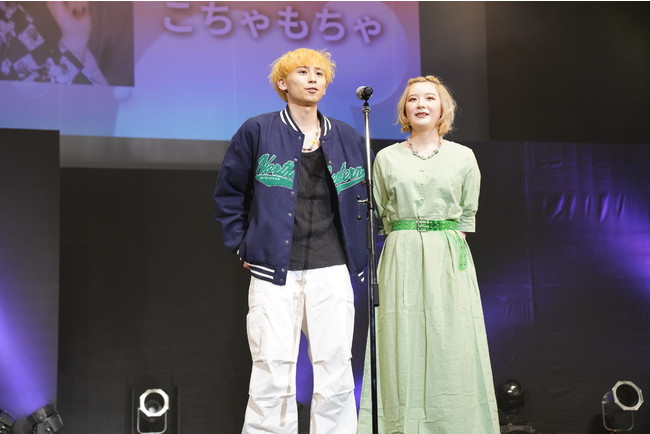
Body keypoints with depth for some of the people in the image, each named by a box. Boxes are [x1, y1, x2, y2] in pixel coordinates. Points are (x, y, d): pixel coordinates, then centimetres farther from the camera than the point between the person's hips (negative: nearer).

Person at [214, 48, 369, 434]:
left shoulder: (350, 139, 11)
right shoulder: (257, 131, 2)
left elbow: (365, 199, 19)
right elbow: (228, 194, 9)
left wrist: (360, 255, 10)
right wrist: (242, 246, 2)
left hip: (333, 272, 3)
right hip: (274, 271, -2)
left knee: (336, 369, 2)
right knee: (272, 372, -3)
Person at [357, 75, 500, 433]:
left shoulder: (463, 157, 8)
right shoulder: (386, 158, 8)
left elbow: (467, 217, 11)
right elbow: (378, 216, 13)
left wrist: (447, 246, 4)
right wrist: (405, 244, 8)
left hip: (449, 259, 0)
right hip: (401, 260, 0)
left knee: (451, 347, -3)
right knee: (401, 343, -3)